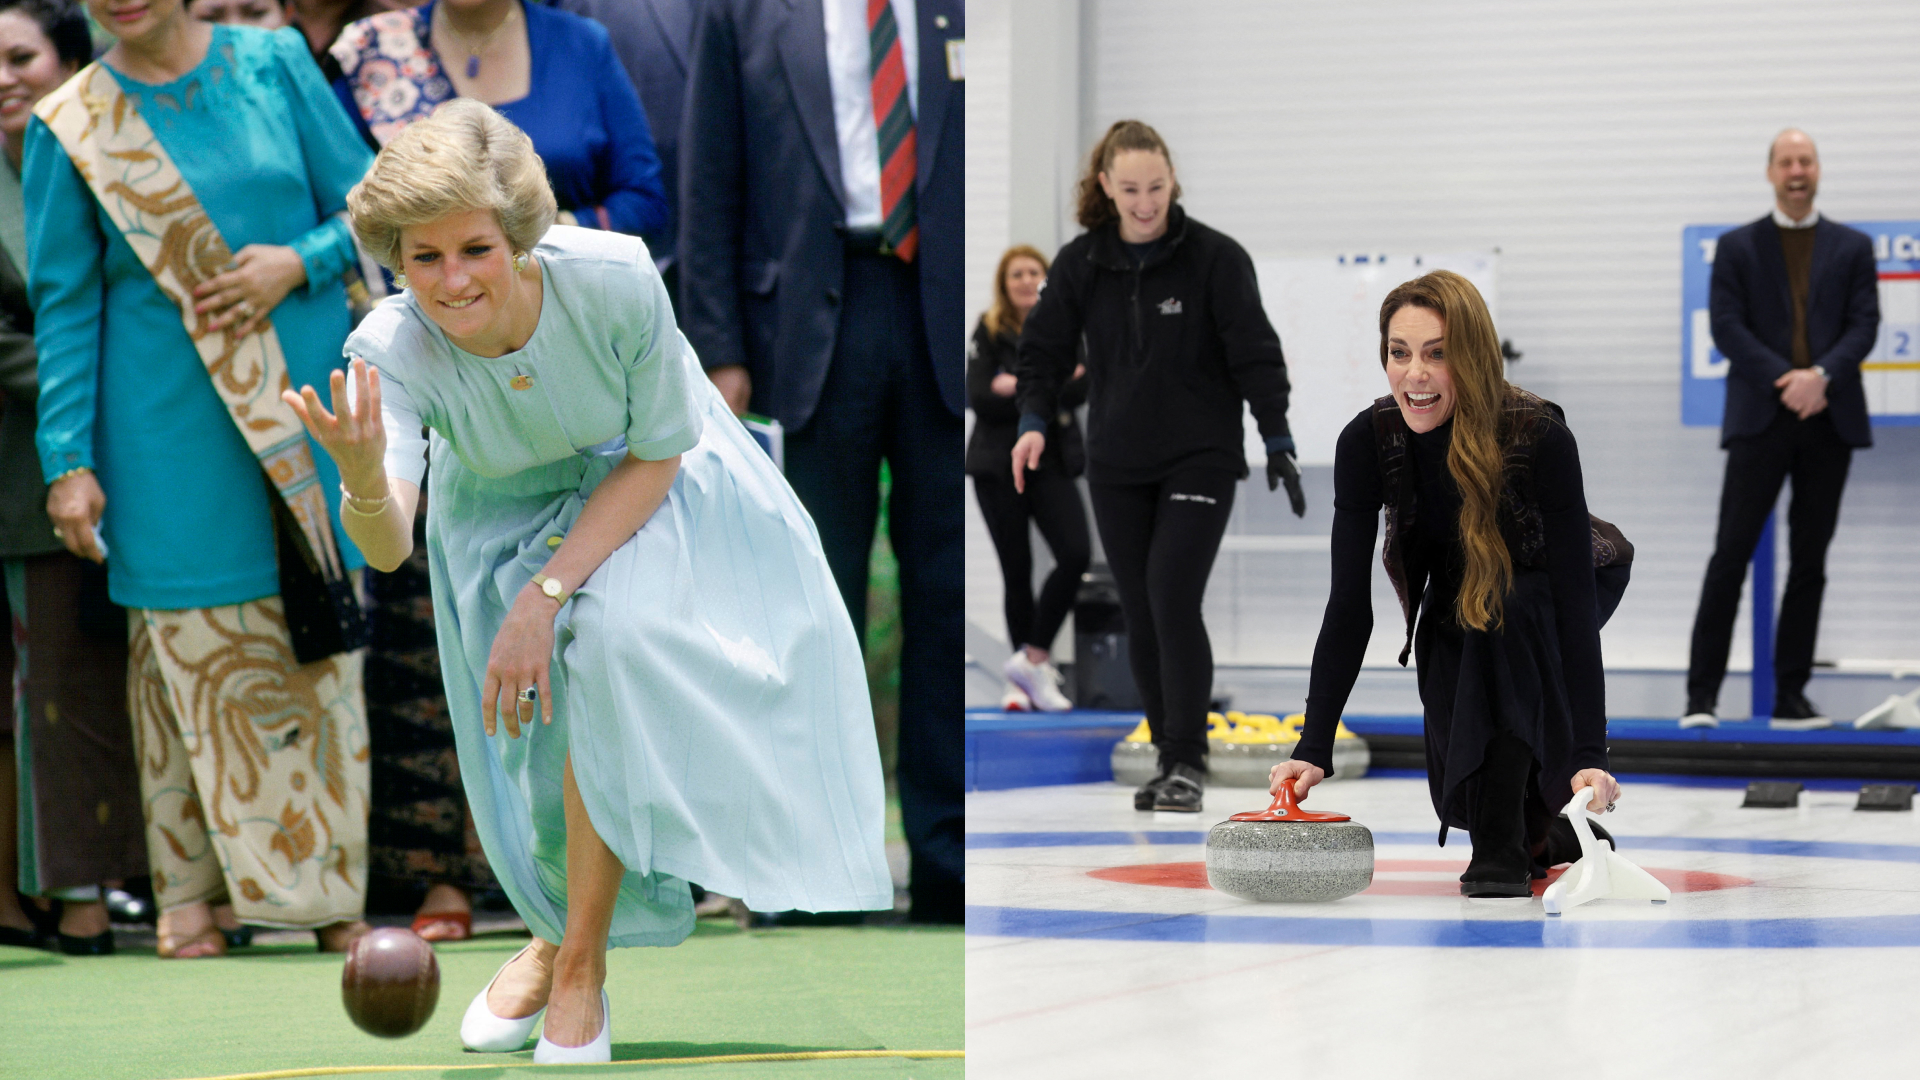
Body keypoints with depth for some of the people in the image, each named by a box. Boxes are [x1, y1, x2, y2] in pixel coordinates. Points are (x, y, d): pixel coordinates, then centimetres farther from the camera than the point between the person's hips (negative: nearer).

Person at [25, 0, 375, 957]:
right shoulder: (68, 127, 1)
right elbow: (65, 305, 2)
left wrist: (301, 261, -12)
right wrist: (67, 461, -3)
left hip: (306, 410, 1)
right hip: (170, 437, -1)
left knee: (320, 652, 3)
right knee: (193, 653, 0)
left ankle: (329, 889, 11)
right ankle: (190, 890, 11)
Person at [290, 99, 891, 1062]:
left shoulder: (613, 280, -34)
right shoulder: (389, 349, -29)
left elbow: (657, 456, -19)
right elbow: (385, 548, -40)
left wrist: (550, 592, -28)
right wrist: (366, 481, -63)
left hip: (639, 491, -2)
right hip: (503, 510, 2)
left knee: (610, 632, -28)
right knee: (534, 723, 0)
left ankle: (579, 960, -16)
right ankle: (559, 921, 36)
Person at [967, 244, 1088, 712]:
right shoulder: (989, 332, 2)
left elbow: (1078, 391, -5)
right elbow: (978, 398, -9)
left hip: (1052, 464, 1)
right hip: (998, 466, -1)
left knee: (1076, 553, -18)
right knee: (1016, 570, 3)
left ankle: (1030, 659, -9)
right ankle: (1030, 671, 12)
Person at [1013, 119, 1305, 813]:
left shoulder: (1214, 257, -8)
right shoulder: (1080, 263, 1)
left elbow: (1254, 352, -5)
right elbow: (1046, 349, 6)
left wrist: (1278, 442, -7)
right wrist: (1035, 421, -10)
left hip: (1200, 458, -4)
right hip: (1117, 467, 4)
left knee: (1174, 600, -16)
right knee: (1140, 616, 6)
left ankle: (1188, 762, -10)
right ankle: (1170, 757, 17)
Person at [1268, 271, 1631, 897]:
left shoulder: (1540, 437, -37)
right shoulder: (1367, 442, -27)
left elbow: (1574, 601, -40)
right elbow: (1349, 606, -26)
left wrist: (1590, 754, -48)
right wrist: (1314, 749, -35)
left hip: (1540, 591, -3)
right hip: (1453, 600, 3)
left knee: (1504, 608, -37)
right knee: (1464, 793, -11)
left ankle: (1505, 845, -30)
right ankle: (1545, 832, 25)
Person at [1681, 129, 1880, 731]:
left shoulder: (1852, 249, 11)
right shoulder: (1738, 248, 7)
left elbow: (1864, 326, 2)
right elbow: (1726, 327, -2)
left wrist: (1820, 375, -16)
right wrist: (1784, 380, -14)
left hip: (1828, 421, 2)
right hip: (1760, 419, -2)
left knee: (1809, 563, 5)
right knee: (1731, 555, -7)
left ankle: (1791, 697, 9)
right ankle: (1701, 694, -8)